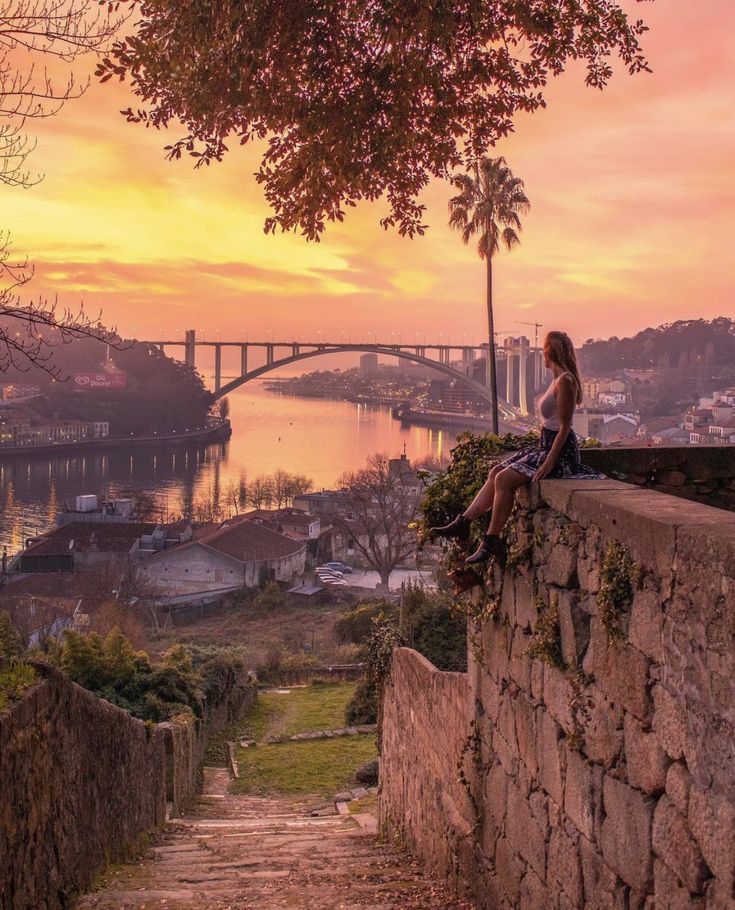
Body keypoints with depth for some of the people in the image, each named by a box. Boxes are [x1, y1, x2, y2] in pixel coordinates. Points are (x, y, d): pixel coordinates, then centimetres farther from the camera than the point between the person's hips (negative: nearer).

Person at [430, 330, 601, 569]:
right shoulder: (559, 379, 14)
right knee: (496, 472, 4)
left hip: (560, 451, -10)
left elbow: (564, 427, -20)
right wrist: (546, 456, 18)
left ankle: (492, 543, -13)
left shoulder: (565, 381, -17)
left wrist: (550, 461, -23)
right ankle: (463, 523, 4)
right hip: (546, 446, 10)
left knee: (504, 479, -19)